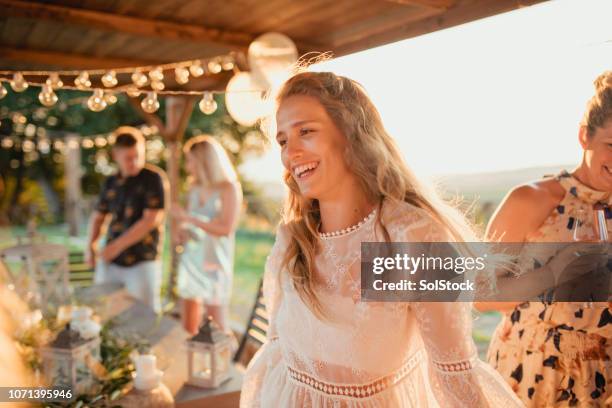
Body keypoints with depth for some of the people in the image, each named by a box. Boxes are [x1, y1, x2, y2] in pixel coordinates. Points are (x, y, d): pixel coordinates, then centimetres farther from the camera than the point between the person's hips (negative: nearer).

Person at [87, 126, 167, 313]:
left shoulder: (154, 178, -8)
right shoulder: (111, 182, 8)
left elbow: (151, 220, -16)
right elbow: (98, 216, 20)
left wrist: (117, 245, -15)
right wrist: (91, 245, 2)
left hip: (143, 262, -5)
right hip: (110, 262, 5)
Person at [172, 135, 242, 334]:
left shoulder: (229, 188, -7)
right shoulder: (195, 187, 10)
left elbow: (226, 228, -16)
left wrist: (188, 218, -16)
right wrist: (183, 231, 1)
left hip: (214, 264, -6)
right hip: (190, 262, 6)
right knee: (188, 328, 8)